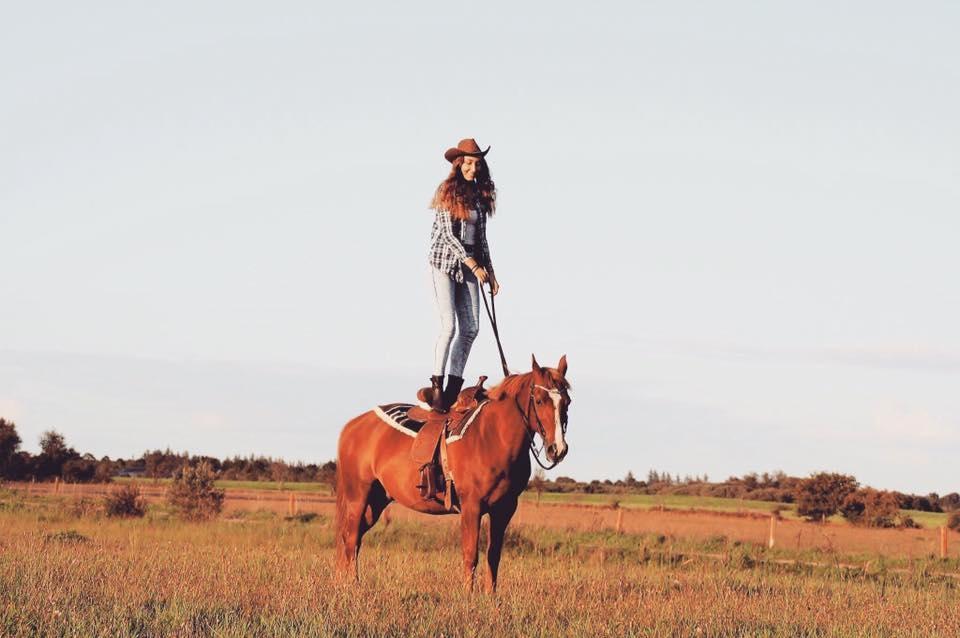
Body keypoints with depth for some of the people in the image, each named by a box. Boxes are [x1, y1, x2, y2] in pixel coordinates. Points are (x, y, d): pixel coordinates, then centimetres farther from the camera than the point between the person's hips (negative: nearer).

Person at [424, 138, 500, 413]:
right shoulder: (448, 192, -7)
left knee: (471, 328, 0)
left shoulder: (480, 195, 11)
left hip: (470, 265, 6)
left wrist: (489, 271, 17)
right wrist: (474, 265, -18)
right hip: (445, 262, -6)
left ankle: (453, 388, 6)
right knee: (449, 326, -13)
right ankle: (437, 387, -9)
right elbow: (447, 234, -13)